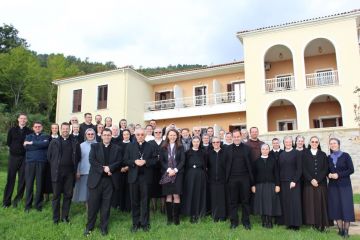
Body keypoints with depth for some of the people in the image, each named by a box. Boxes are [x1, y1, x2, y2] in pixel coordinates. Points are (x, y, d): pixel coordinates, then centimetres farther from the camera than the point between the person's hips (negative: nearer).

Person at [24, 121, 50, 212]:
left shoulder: (45, 136, 12)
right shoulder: (29, 136, 17)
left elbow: (45, 144, -11)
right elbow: (26, 146, -2)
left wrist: (32, 143, -6)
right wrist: (40, 144, -4)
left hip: (41, 162, -1)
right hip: (30, 162, 1)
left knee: (40, 184, 2)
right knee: (29, 183, 2)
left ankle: (38, 204, 12)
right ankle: (28, 205, 13)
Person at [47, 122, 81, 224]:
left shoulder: (75, 143, 6)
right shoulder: (54, 142, 4)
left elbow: (78, 157, 10)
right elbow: (49, 156, 7)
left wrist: (75, 168, 6)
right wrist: (54, 167, 6)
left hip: (70, 172, 1)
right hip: (57, 172, -1)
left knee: (68, 195, 6)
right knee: (56, 195, 6)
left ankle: (65, 216, 19)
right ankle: (55, 217, 17)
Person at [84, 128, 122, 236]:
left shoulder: (117, 148, 8)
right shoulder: (94, 146, 6)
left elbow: (119, 162, -1)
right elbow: (91, 160, -6)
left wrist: (110, 168, -17)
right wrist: (103, 168, -15)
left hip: (109, 179, 1)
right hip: (96, 178, -1)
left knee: (106, 204, 7)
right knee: (93, 203, 4)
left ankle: (104, 227, 19)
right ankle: (89, 226, 19)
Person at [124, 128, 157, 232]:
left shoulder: (150, 146, 3)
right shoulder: (130, 146, 7)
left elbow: (155, 160, -1)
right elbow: (126, 160, 3)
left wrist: (145, 162, -17)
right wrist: (134, 162, -15)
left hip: (146, 176, -1)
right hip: (134, 176, 1)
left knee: (145, 200, 6)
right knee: (134, 201, 8)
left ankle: (145, 223, 17)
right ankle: (135, 223, 20)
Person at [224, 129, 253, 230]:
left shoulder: (247, 148, 5)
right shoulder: (228, 149, 6)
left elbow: (250, 164, 3)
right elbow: (226, 164, 4)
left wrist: (251, 178, -2)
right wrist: (226, 177, -3)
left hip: (244, 178, 0)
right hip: (232, 178, 0)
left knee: (245, 201, 7)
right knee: (233, 201, 7)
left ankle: (246, 221, 18)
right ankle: (234, 221, 18)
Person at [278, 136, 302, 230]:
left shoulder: (297, 153, -2)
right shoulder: (281, 154, 11)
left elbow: (299, 169, -7)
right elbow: (279, 169, 11)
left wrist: (294, 181, -14)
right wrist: (279, 182, 5)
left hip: (293, 182, -4)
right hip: (283, 182, 4)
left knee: (294, 203, -2)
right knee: (285, 203, 4)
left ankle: (296, 224, 7)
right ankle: (288, 223, 13)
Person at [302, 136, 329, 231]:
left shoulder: (323, 154, 9)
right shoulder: (305, 154, 5)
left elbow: (326, 169, 1)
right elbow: (303, 169, -1)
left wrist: (318, 180, -11)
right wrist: (311, 180, -12)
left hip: (321, 183, 1)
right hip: (309, 183, -1)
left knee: (320, 203, 2)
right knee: (310, 203, -1)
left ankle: (321, 224, 8)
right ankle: (312, 223, 6)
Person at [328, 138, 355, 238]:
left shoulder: (345, 155, -3)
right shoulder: (329, 158, 8)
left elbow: (351, 169, -7)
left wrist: (339, 175, -15)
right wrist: (329, 175, -6)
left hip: (344, 185, -3)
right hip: (333, 185, 3)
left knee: (346, 206, -3)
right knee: (335, 207, 3)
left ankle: (346, 231, 6)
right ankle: (340, 229, 12)